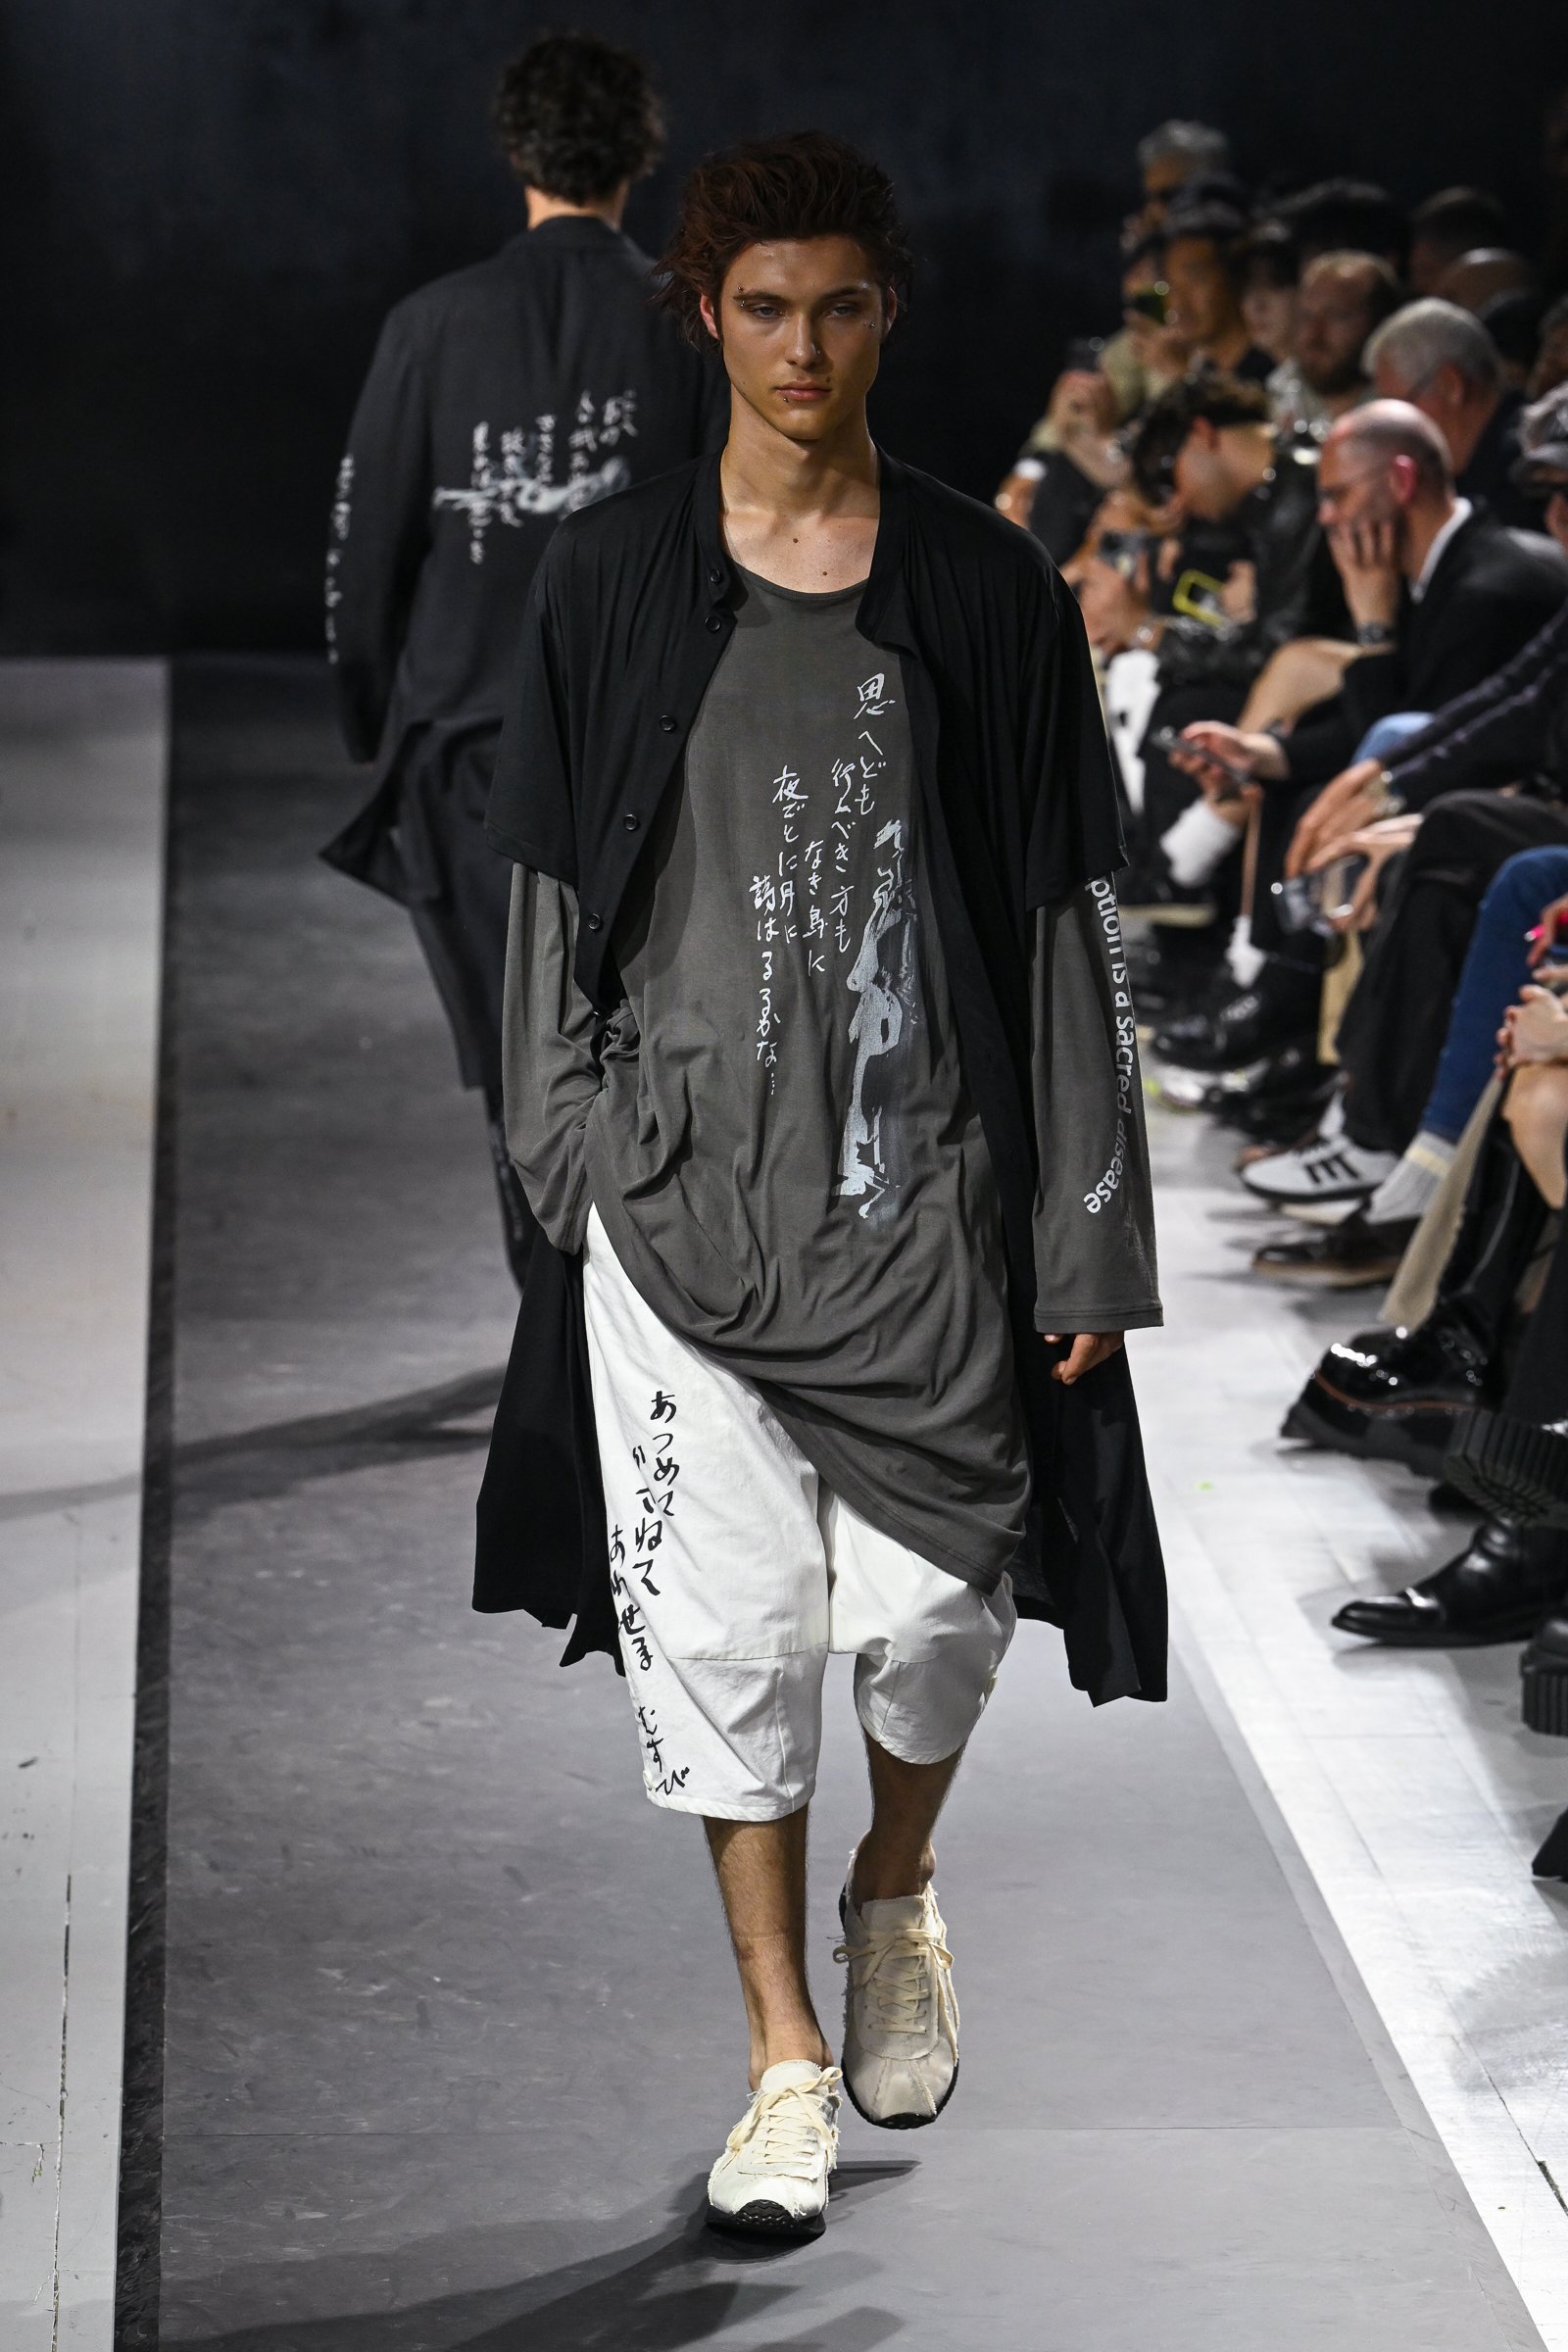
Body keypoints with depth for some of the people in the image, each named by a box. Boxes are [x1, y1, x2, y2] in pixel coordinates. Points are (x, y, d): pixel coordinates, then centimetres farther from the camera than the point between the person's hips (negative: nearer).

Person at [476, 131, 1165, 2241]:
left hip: (920, 1176, 0)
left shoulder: (985, 587, 0)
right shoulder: (614, 579, 2)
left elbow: (1065, 917, 1)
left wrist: (1086, 1235, -1)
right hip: (686, 1171, 0)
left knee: (933, 1603, 2)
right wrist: (569, 1157, 4)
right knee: (722, 1613, 0)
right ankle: (788, 2049, 13)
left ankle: (895, 1899, 34)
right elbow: (554, 890, 8)